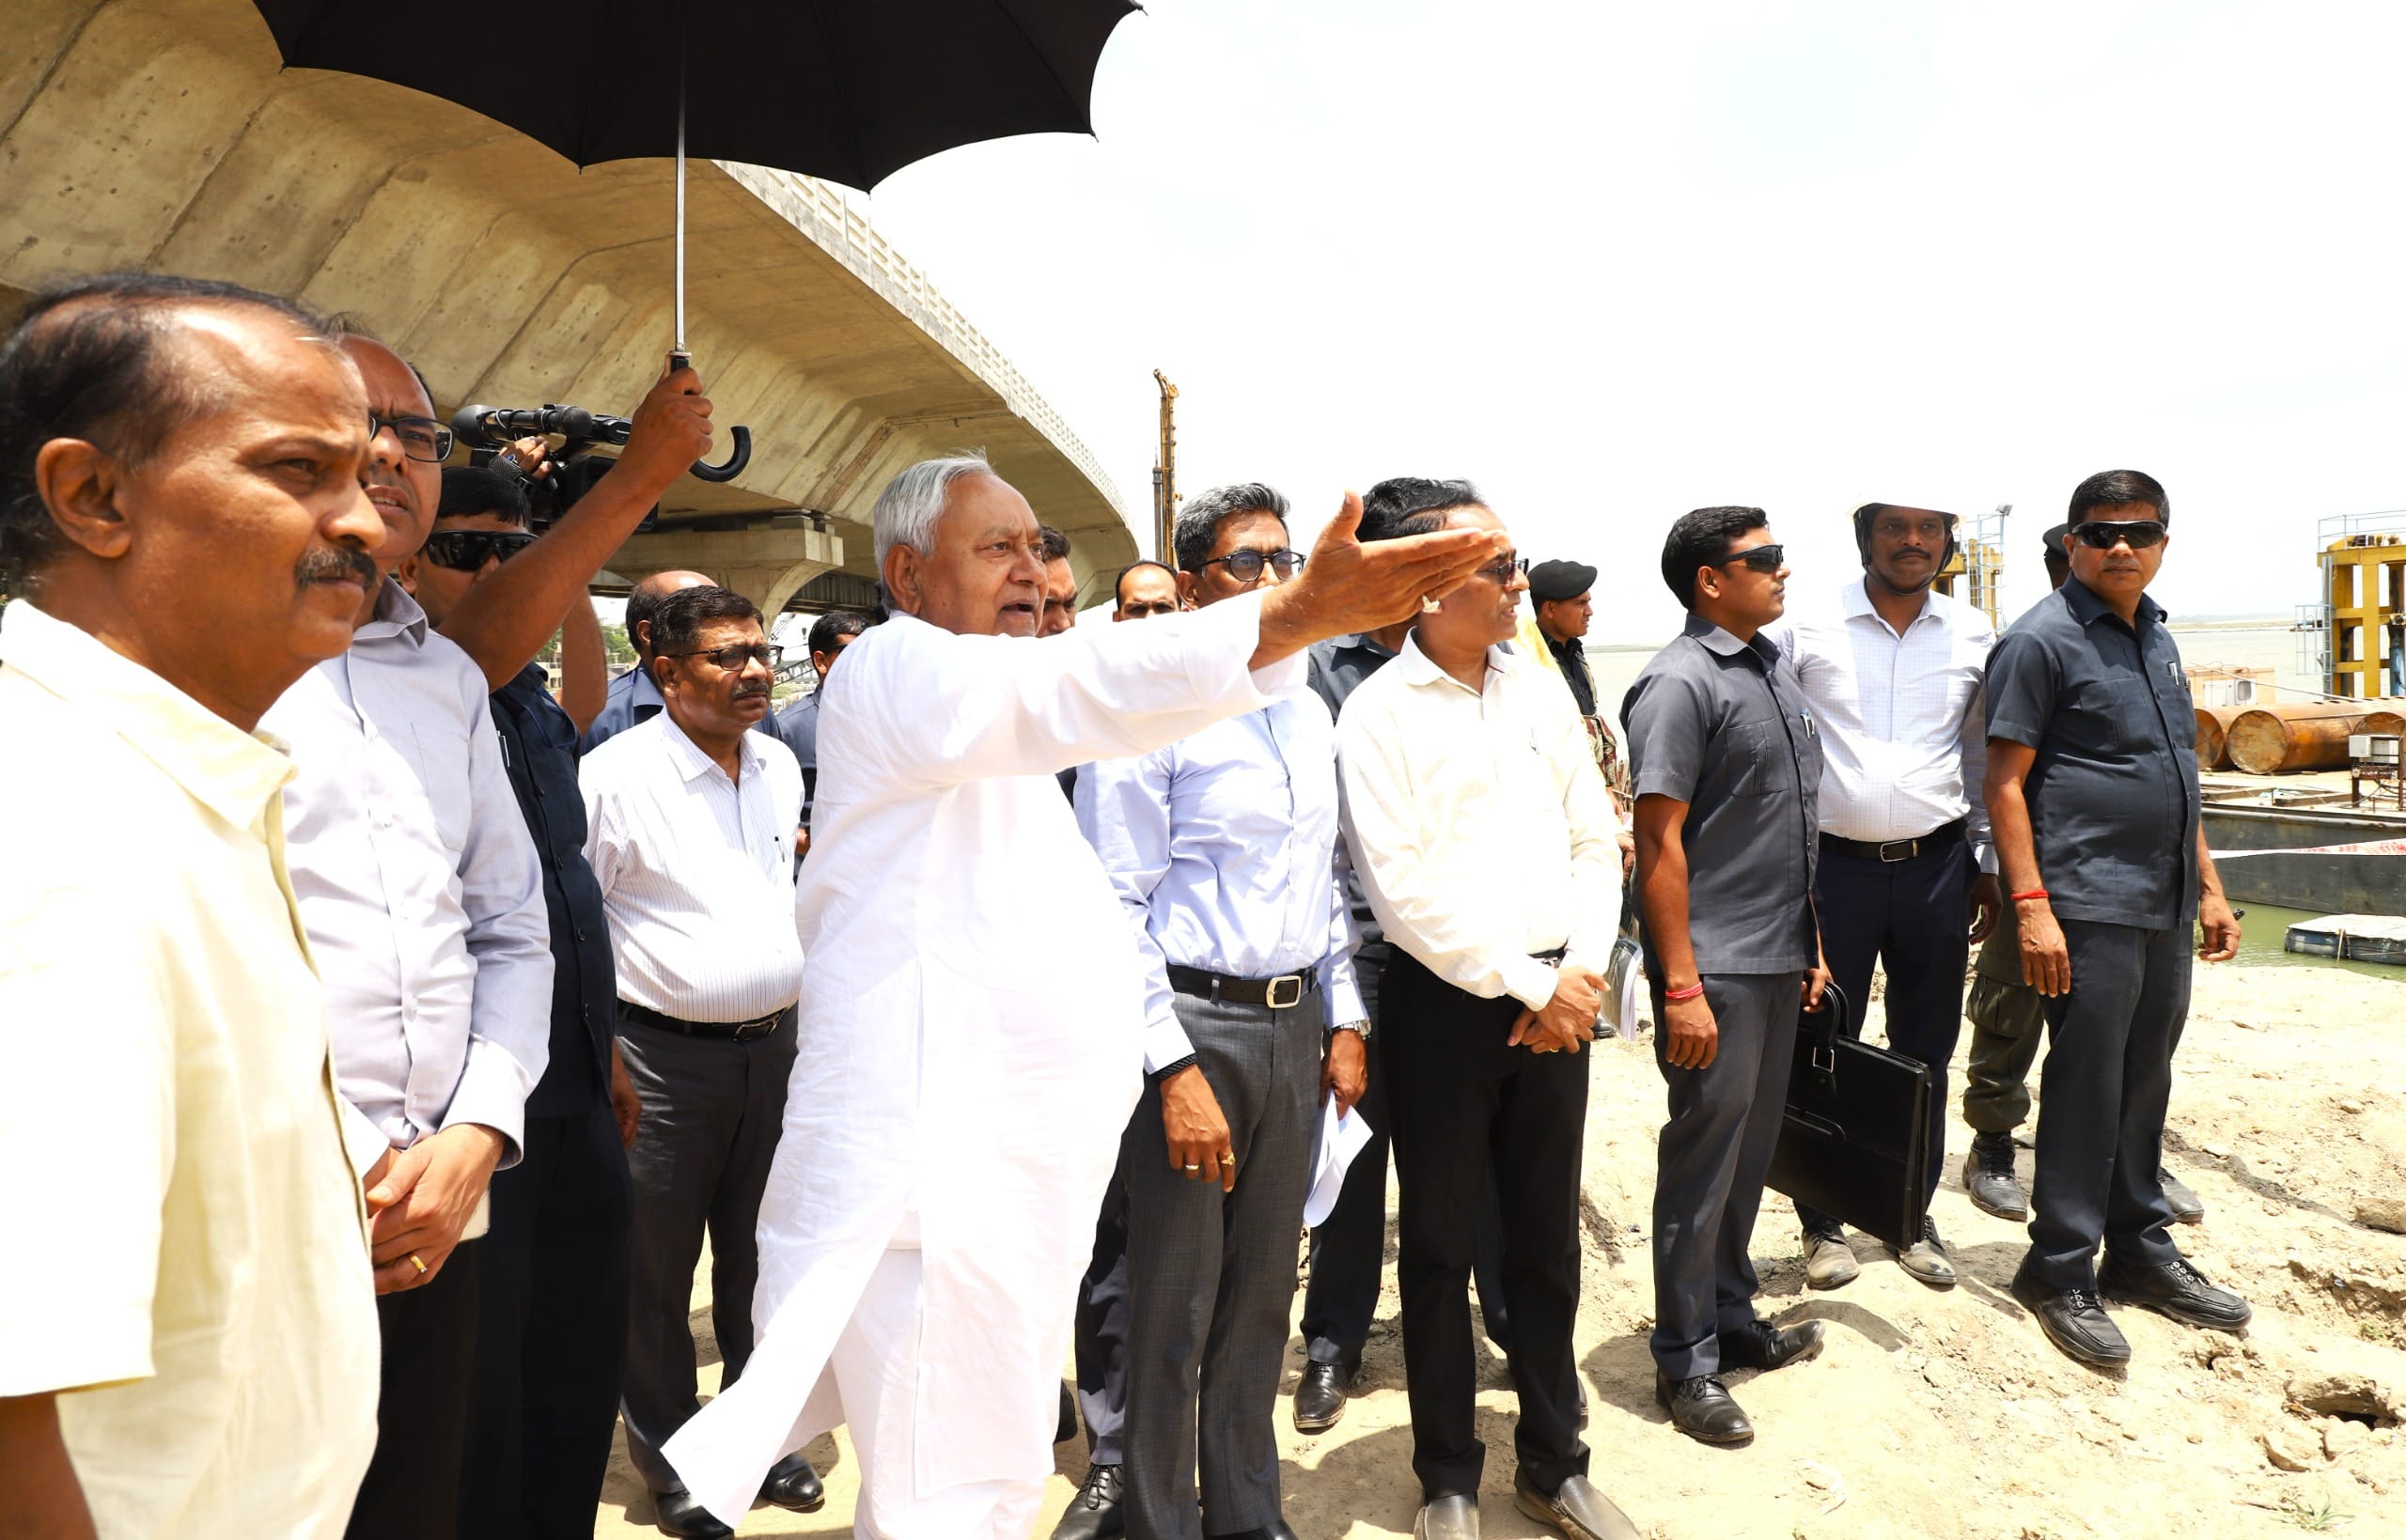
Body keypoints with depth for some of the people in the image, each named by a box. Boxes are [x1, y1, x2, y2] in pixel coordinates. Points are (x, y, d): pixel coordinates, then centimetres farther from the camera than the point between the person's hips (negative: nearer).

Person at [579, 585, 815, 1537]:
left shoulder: (780, 764, 8)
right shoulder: (617, 773, -11)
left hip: (776, 1046, 5)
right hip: (665, 1056, -5)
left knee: (760, 1254, 16)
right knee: (657, 1266, 8)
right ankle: (667, 1455, 28)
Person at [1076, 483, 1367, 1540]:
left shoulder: (1310, 715, 12)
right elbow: (1116, 904, -13)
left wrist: (1344, 1020, 12)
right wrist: (1175, 1069, -16)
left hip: (1296, 1025, 7)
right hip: (1195, 1025, -6)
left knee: (1263, 1291, 18)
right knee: (1175, 1306, 5)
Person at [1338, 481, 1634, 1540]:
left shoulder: (1540, 689, 7)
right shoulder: (1380, 711, -9)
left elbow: (1596, 840, 8)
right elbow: (1403, 889, -14)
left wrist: (1580, 972, -5)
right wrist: (1528, 984, -13)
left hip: (1557, 1001, 5)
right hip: (1445, 1004, -4)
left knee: (1549, 1239, 15)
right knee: (1440, 1245, 9)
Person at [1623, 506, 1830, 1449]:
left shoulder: (1775, 667, 12)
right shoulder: (1679, 683, -14)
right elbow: (1659, 841, -17)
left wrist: (1810, 943, 18)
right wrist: (1681, 987, -20)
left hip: (1779, 958, 8)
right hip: (1716, 965, -8)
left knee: (1751, 1150, 17)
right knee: (1704, 1154, 1)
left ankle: (1731, 1317, 33)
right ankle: (1685, 1362, 14)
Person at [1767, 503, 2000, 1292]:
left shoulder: (1974, 636, 6)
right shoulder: (1804, 627, -4)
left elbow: (1983, 759, 15)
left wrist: (1989, 865, 13)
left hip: (1936, 869, 3)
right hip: (1833, 865, -2)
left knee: (1925, 1054, 12)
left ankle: (1912, 1217, 28)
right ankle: (1823, 1223, 21)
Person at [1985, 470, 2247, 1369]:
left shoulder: (2156, 637, 15)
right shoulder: (2042, 639, -9)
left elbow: (2176, 777, 22)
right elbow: (2005, 782, -13)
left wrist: (2208, 886, 18)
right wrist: (2031, 905, -20)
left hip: (2165, 906, 8)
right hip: (2089, 906, -8)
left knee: (2144, 1085, 15)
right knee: (2085, 1091, -3)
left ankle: (2140, 1251, 28)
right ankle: (2060, 1272, 9)